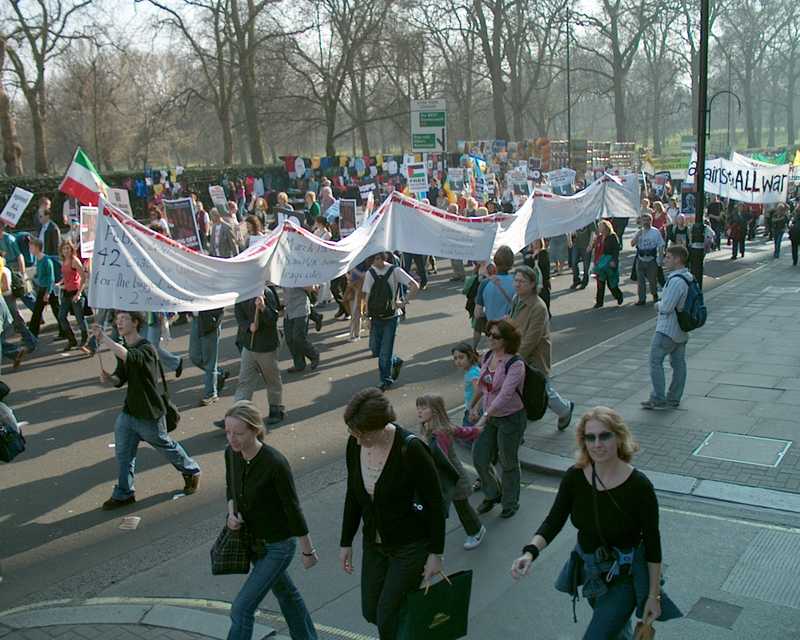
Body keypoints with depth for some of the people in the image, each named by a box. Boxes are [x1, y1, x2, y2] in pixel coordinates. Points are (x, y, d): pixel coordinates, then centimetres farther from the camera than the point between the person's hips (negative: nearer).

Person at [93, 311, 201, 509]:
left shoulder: (146, 349, -22)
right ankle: (124, 493, 19)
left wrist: (103, 338, -40)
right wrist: (108, 378, -16)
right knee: (123, 453, 6)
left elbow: (127, 357, -43)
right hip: (129, 411, 7)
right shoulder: (123, 348, 5)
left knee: (166, 447, 12)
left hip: (150, 414, -7)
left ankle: (191, 472, 36)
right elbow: (120, 379, 6)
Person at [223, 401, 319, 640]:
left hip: (278, 546, -7)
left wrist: (308, 551, -9)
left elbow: (293, 509, -19)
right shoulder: (231, 452, -11)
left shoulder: (275, 463, -30)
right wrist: (232, 514, -11)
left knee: (242, 609, -5)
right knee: (284, 592, 25)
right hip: (252, 539, 7)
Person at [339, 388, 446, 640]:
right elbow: (353, 496, 5)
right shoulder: (355, 444, -9)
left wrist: (436, 553, -13)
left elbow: (434, 503, -17)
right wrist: (346, 542, 9)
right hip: (374, 543, 6)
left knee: (387, 618, -2)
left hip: (411, 545, -6)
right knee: (371, 612, 16)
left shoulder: (411, 449, -27)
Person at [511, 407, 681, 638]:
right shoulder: (575, 476, -14)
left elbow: (652, 543, -15)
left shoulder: (639, 486, -24)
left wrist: (654, 595, -11)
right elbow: (554, 521, -14)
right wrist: (530, 552, -32)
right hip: (589, 568, 5)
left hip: (625, 576, -5)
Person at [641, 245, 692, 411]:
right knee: (679, 363, 12)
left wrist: (658, 305, -3)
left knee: (655, 360, -2)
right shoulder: (689, 278, 9)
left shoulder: (676, 281, -23)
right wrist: (661, 305, 8)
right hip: (681, 330, 10)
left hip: (667, 330, -10)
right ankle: (674, 399, 20)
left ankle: (658, 399, -2)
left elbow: (666, 307, -24)